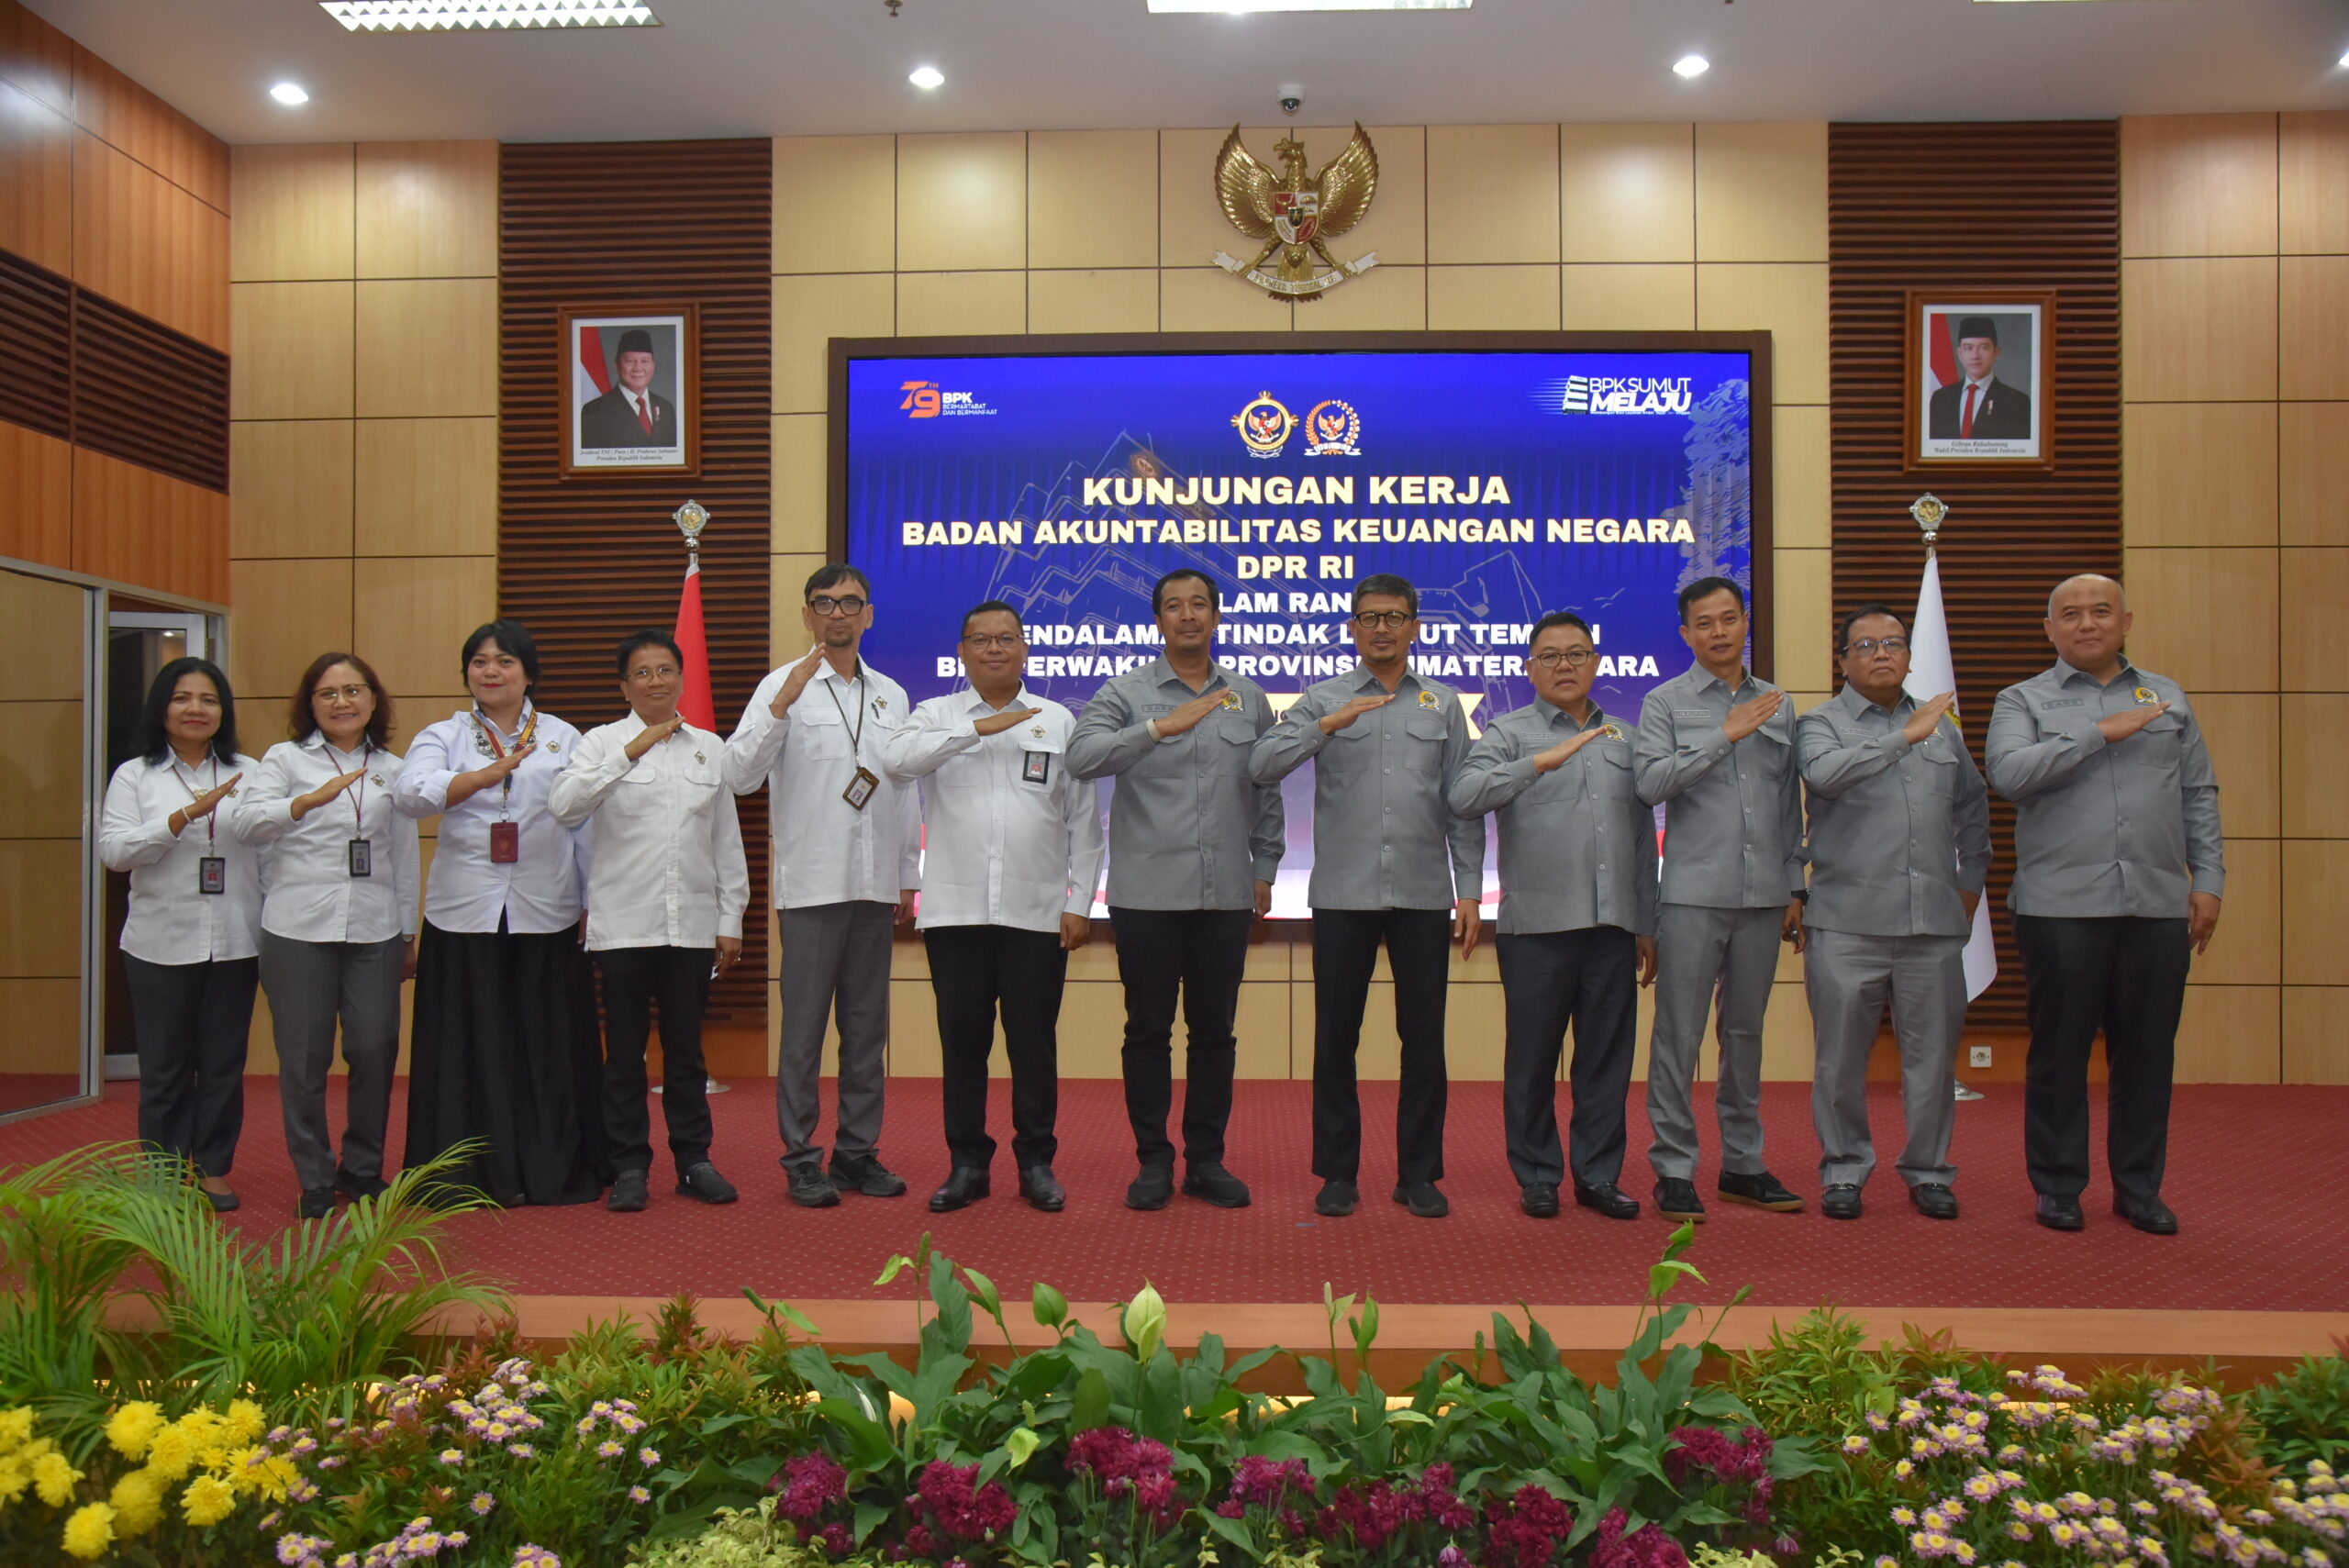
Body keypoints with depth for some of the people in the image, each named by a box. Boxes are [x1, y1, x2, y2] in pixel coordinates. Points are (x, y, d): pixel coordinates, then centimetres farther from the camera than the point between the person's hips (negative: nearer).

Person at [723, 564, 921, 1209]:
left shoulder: (891, 695, 14)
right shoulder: (783, 686, -1)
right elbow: (739, 774, -13)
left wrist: (909, 878, 15)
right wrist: (782, 705, -24)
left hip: (875, 887, 5)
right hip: (811, 884, -4)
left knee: (868, 1026, 9)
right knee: (804, 1027, 0)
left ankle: (858, 1152, 18)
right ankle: (801, 1158, 9)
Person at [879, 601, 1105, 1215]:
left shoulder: (1059, 722, 10)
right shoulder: (938, 716, 9)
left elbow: (1084, 822, 8)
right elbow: (896, 759, -14)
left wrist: (1080, 903, 1)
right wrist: (978, 727, -16)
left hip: (1037, 912, 0)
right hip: (955, 910, 0)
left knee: (1034, 1041, 4)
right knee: (962, 1040, 6)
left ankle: (1037, 1162, 17)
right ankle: (966, 1163, 18)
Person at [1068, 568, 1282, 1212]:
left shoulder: (1249, 698, 11)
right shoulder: (1126, 693, 1)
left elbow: (1267, 790, 15)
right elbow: (1081, 756, -16)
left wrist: (1265, 868, 10)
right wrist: (1160, 728, -24)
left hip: (1226, 894, 3)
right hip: (1147, 893, -2)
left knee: (1215, 1030, 8)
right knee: (1148, 1030, 4)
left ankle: (1206, 1160, 19)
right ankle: (1153, 1160, 15)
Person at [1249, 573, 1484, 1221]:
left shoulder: (1443, 705, 11)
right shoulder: (1322, 700, 7)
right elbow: (1262, 765, -7)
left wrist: (1470, 890, 3)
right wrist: (1327, 726, -19)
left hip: (1423, 894, 1)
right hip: (1343, 894, -1)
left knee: (1424, 1039, 5)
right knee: (1336, 1039, 4)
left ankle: (1419, 1174, 17)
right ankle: (1338, 1172, 16)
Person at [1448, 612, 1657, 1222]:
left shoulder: (1625, 740, 17)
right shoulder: (1508, 733, 3)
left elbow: (1643, 838, 19)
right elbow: (1465, 796, -17)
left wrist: (1647, 925, 16)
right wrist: (1544, 760, -26)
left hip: (1612, 925, 4)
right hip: (1537, 924, -4)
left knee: (1608, 1056, 7)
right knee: (1533, 1057, 3)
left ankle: (1598, 1175, 19)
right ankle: (1538, 1177, 16)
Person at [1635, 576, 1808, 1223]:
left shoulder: (1777, 705, 13)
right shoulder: (1665, 703, 2)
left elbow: (1791, 804, 16)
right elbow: (1651, 783, -14)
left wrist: (1795, 886, 12)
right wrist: (1725, 735, -17)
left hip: (1762, 897, 4)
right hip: (1694, 895, -4)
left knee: (1746, 1032, 12)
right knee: (1678, 1036, -2)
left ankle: (1743, 1164, 22)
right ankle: (1674, 1170, 6)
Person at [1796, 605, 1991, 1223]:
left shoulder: (1942, 724, 18)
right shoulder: (1820, 723, 4)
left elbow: (1972, 807, 26)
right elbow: (1826, 772, -20)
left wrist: (1971, 880, 20)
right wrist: (1905, 735, -15)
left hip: (1934, 921, 4)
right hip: (1848, 922, -3)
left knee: (1932, 1053, 7)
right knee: (1842, 1056, 2)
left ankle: (1928, 1171, 20)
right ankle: (1844, 1170, 15)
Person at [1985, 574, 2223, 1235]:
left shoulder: (2168, 698, 16)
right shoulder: (2024, 701, 6)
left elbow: (2200, 795, 15)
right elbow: (2009, 773, -13)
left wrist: (2207, 880, 7)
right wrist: (2100, 733, -13)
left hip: (2159, 907, 3)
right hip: (2061, 907, -3)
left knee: (2148, 1053, 8)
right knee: (2059, 1053, 4)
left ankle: (2139, 1187, 21)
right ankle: (2058, 1187, 15)